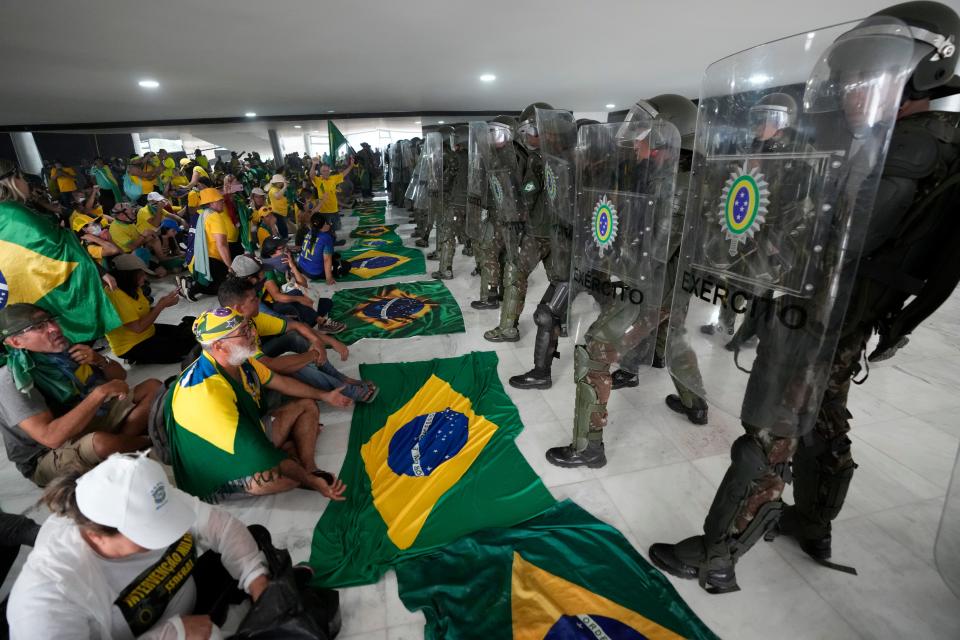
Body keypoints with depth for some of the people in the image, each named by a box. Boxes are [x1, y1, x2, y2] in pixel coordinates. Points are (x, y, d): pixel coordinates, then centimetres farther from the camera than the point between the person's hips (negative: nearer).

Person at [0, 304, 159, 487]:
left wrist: (99, 360, -12)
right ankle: (147, 442, -6)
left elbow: (120, 376, 9)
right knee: (101, 442, -38)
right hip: (49, 457, -6)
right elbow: (51, 437, -33)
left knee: (153, 387, -4)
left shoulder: (68, 348, -4)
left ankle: (121, 441, -18)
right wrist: (101, 392, -31)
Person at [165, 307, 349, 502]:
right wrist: (310, 481, -28)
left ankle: (310, 467, -7)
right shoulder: (206, 391, -33)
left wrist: (324, 395, 18)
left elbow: (281, 382, 11)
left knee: (307, 405, 12)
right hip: (225, 467, -9)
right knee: (285, 475, -35)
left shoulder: (241, 360, -8)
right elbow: (250, 448, -32)